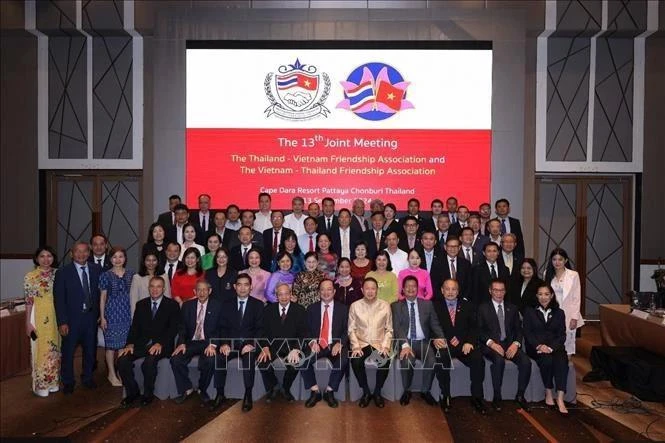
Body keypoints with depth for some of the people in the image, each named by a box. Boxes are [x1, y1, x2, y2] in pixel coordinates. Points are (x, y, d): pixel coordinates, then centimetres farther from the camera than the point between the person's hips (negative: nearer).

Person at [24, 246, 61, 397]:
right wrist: (28, 322, -8)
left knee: (55, 349, 12)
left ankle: (53, 381, 26)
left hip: (56, 316, 4)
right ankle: (41, 385, 18)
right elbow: (28, 301, -7)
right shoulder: (30, 276, -7)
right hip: (39, 316, -3)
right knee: (41, 349, 4)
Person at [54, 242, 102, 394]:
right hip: (72, 318, -3)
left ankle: (87, 377, 34)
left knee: (90, 350, 15)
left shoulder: (96, 269, 1)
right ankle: (68, 382, 29)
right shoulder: (63, 272, -7)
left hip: (91, 317, 3)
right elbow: (59, 299, -9)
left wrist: (99, 313, 1)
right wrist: (62, 322, -13)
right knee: (68, 352, 9)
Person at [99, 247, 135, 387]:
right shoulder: (106, 275, -1)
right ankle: (112, 374, 15)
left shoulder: (131, 274, 5)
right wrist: (102, 317, -2)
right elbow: (102, 297, 1)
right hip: (111, 313, -2)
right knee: (111, 345, 3)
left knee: (124, 344, 6)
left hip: (127, 314, 2)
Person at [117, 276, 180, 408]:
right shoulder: (141, 304, 14)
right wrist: (130, 344, -9)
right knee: (122, 359, -21)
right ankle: (132, 392, 0)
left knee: (149, 361, -33)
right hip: (142, 343, 4)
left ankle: (148, 394, -8)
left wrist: (160, 344, -21)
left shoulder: (172, 305, 1)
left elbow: (173, 329, -6)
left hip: (161, 345, -4)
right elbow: (135, 326, 9)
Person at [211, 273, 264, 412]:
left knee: (249, 357, -34)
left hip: (248, 344, -2)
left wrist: (252, 344, -18)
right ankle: (220, 395, -14)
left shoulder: (258, 304, 6)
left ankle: (248, 395, -22)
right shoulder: (227, 304, 12)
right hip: (231, 343, 2)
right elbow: (223, 327, 6)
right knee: (219, 357, -27)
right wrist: (224, 343, -13)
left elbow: (260, 328, -1)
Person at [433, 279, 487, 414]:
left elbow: (473, 327, 8)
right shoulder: (435, 306, 9)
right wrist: (447, 341, -13)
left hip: (464, 344, 2)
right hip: (444, 344, -2)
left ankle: (476, 397, -10)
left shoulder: (467, 306, 15)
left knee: (479, 361, -26)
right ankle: (445, 396, -13)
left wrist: (469, 342, -11)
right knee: (442, 361, -32)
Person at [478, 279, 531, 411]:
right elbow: (479, 330, 0)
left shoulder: (512, 308, 18)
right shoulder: (483, 308, 8)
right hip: (491, 345, -3)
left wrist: (516, 344, -9)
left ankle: (520, 396, -4)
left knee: (526, 362, -24)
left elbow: (518, 329, 11)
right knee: (499, 360, -34)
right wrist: (491, 343, -17)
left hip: (509, 344, 3)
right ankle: (497, 397, -19)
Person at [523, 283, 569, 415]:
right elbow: (527, 333, 3)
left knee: (562, 360, -31)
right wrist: (539, 345, -16)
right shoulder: (529, 311, 12)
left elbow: (562, 335, 6)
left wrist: (551, 347, -13)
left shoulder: (559, 313, 17)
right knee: (546, 359, -33)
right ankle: (548, 393, -16)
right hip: (535, 347, -1)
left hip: (554, 347, 1)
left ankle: (560, 399, -35)